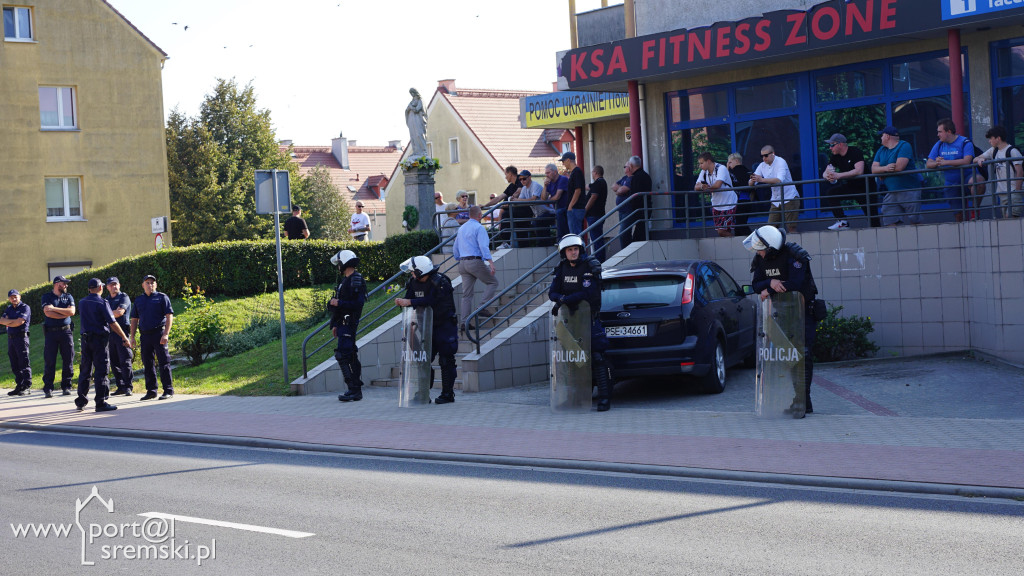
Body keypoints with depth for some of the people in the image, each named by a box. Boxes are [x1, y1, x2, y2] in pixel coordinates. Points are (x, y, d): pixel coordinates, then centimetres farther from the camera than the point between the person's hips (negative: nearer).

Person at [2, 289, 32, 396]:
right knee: (15, 365, 8)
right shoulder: (8, 309, 19)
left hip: (21, 337, -7)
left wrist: (7, 322, 1)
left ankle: (27, 387, -10)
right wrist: (14, 321, -8)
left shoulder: (25, 307, -2)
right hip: (10, 338, 7)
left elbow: (19, 322, -13)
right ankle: (19, 386, 12)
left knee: (24, 363, -9)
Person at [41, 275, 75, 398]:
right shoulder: (47, 297, 4)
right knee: (49, 361, -4)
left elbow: (72, 311, -5)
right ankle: (48, 388, -1)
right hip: (51, 332, -2)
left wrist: (55, 309, -9)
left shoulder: (68, 297, 12)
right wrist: (65, 314, -7)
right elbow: (48, 313, -11)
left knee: (68, 360, 1)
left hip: (66, 331, 2)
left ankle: (66, 387, 8)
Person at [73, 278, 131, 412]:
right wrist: (125, 338, -6)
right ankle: (100, 402, -5)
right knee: (100, 371, -4)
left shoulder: (82, 303, 9)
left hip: (85, 338, 6)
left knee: (85, 370, 13)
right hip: (99, 339, -6)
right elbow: (113, 323, -13)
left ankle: (81, 401, 17)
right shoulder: (102, 303, -10)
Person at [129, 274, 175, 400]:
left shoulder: (161, 297, 2)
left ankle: (168, 390, -3)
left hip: (159, 333, -5)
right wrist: (132, 337, 10)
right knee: (147, 364, 7)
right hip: (145, 335, 5)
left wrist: (166, 334, -14)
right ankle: (151, 391, 14)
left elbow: (169, 316, -4)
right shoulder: (139, 300, 16)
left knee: (163, 362, -6)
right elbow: (134, 319, 19)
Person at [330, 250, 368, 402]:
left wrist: (339, 303, -18)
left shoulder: (356, 280, -13)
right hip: (343, 324, 10)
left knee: (343, 356, -14)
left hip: (348, 324, -10)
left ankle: (354, 390, -14)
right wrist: (335, 324, 24)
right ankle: (356, 390, 15)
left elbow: (358, 304, -21)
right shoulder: (346, 280, 18)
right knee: (350, 355, 11)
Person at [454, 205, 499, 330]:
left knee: (466, 293, 6)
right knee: (493, 282, 8)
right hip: (475, 261, -7)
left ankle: (464, 322, 0)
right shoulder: (479, 228, -6)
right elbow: (483, 246, -18)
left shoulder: (461, 228, 19)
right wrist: (490, 262, -23)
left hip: (463, 263, 7)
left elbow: (456, 248, 24)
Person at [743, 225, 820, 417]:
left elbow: (795, 283, -31)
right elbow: (756, 285, -5)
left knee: (802, 354, -12)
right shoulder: (761, 259, -1)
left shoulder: (793, 255, -21)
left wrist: (770, 290, -21)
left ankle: (803, 400, -8)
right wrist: (771, 283, -27)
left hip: (802, 310, -6)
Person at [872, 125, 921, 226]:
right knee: (889, 222, -6)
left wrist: (882, 172, -3)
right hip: (890, 192, 6)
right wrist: (885, 168, -17)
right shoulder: (881, 150, 16)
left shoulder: (904, 146, -6)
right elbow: (874, 169, 5)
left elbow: (899, 167, -18)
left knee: (914, 221, -4)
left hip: (908, 190, -6)